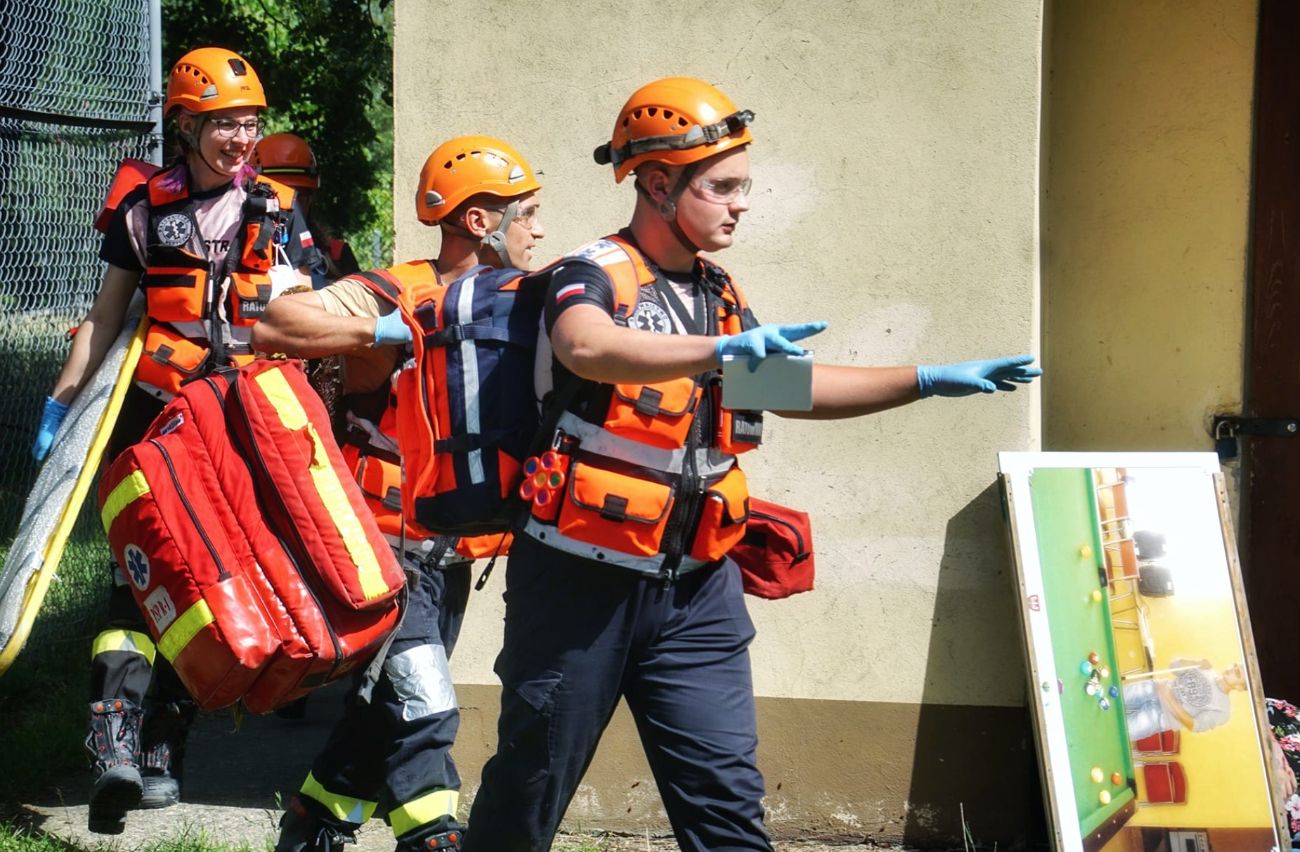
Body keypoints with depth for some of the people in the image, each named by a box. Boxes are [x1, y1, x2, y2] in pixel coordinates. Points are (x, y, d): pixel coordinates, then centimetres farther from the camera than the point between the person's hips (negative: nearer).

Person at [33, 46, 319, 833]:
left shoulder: (278, 214, 7)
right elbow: (107, 316, 8)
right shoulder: (148, 208, 4)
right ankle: (116, 733, -20)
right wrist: (62, 402, 4)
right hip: (157, 414, -2)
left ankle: (163, 745, 13)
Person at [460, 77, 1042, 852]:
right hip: (585, 579, -6)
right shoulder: (594, 276, -11)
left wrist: (930, 381, 14)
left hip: (694, 588, 6)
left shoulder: (718, 295, 12)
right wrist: (724, 349, -46)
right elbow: (587, 348, -33)